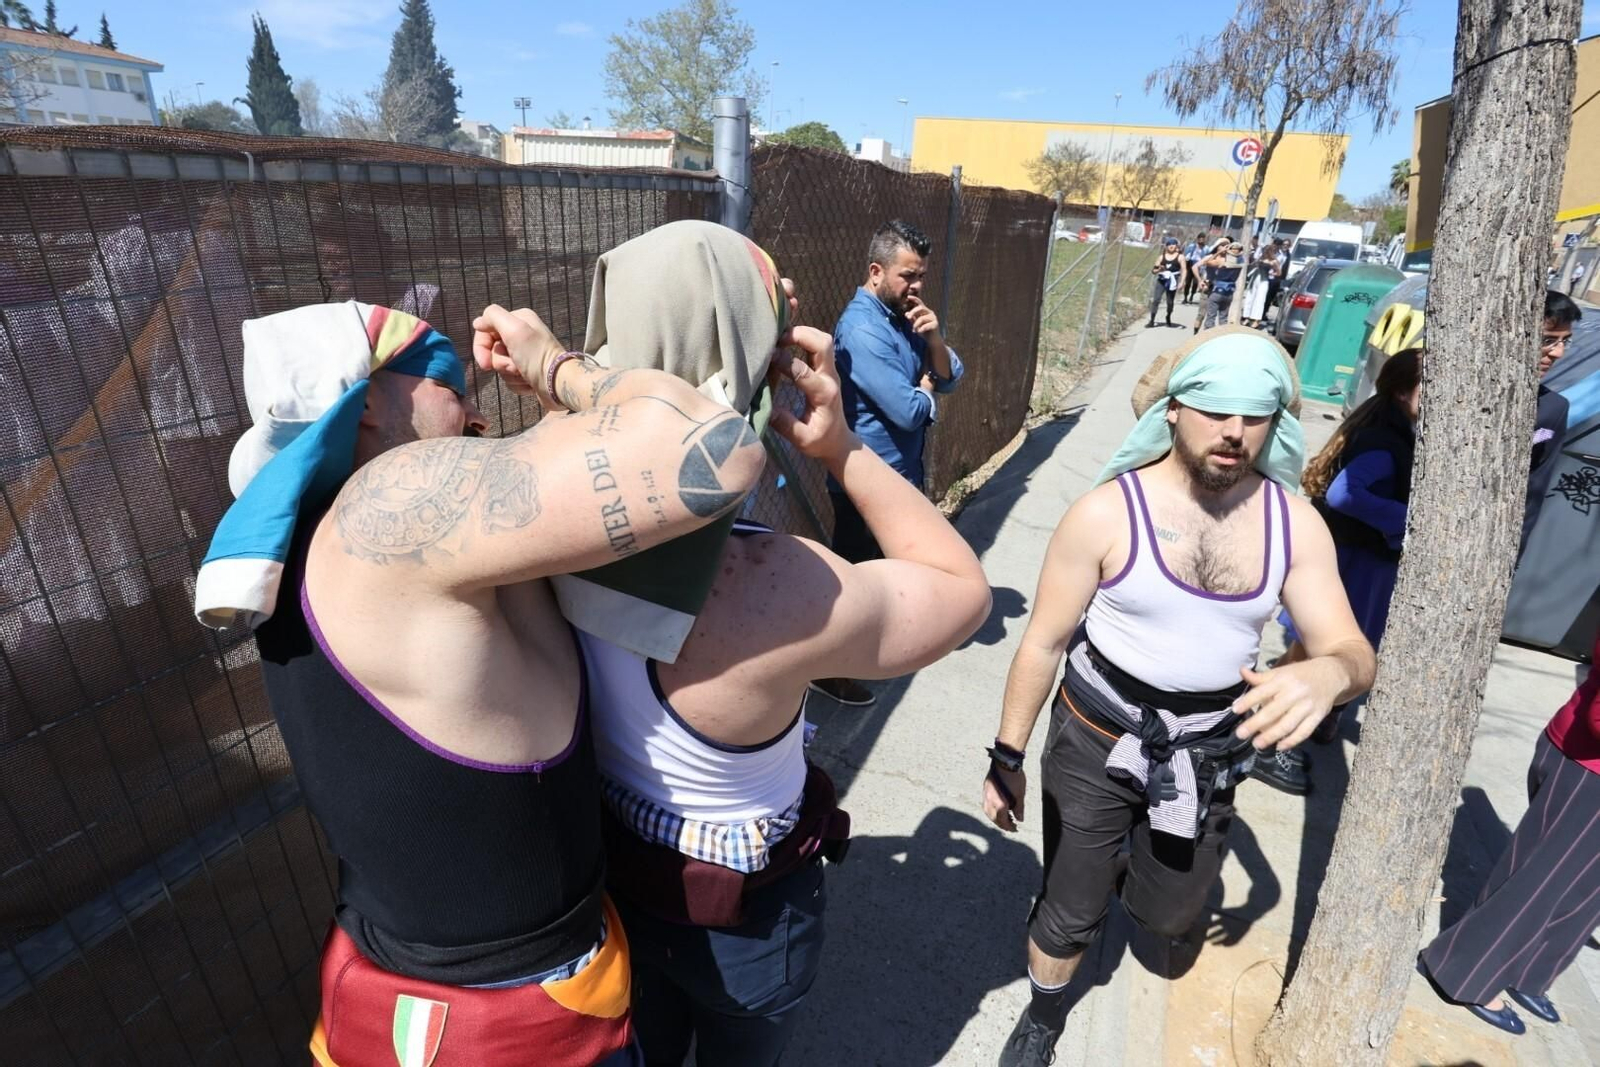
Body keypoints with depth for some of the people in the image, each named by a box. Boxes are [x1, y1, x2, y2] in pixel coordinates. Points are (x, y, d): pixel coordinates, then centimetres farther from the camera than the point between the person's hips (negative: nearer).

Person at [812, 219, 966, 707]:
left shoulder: (904, 317, 8)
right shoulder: (862, 328, -23)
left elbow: (950, 376, 6)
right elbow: (910, 411, -27)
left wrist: (934, 338, -13)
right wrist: (925, 388, -5)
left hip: (901, 470, 9)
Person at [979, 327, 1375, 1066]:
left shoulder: (1294, 523, -8)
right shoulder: (1107, 512, -20)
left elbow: (1352, 649, -9)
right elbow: (1043, 642, -13)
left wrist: (1329, 673, -36)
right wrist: (1007, 756, -8)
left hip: (1206, 756, 4)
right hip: (1096, 743, -3)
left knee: (1168, 915, 23)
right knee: (1070, 915, 12)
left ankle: (1126, 875, 60)